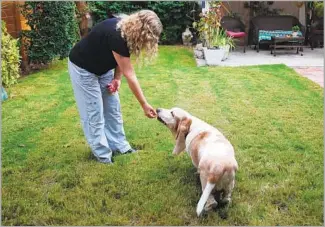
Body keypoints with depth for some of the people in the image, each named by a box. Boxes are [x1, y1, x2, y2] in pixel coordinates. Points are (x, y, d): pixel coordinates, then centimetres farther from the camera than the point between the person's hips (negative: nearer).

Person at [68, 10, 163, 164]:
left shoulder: (126, 31, -11)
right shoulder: (116, 36, -36)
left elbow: (121, 58, 4)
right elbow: (130, 75, -33)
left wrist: (117, 79, -13)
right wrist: (144, 105, -28)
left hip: (103, 68, 8)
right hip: (82, 68, -8)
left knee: (113, 108, 8)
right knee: (94, 112, -3)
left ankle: (119, 145, 20)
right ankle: (102, 153, 10)